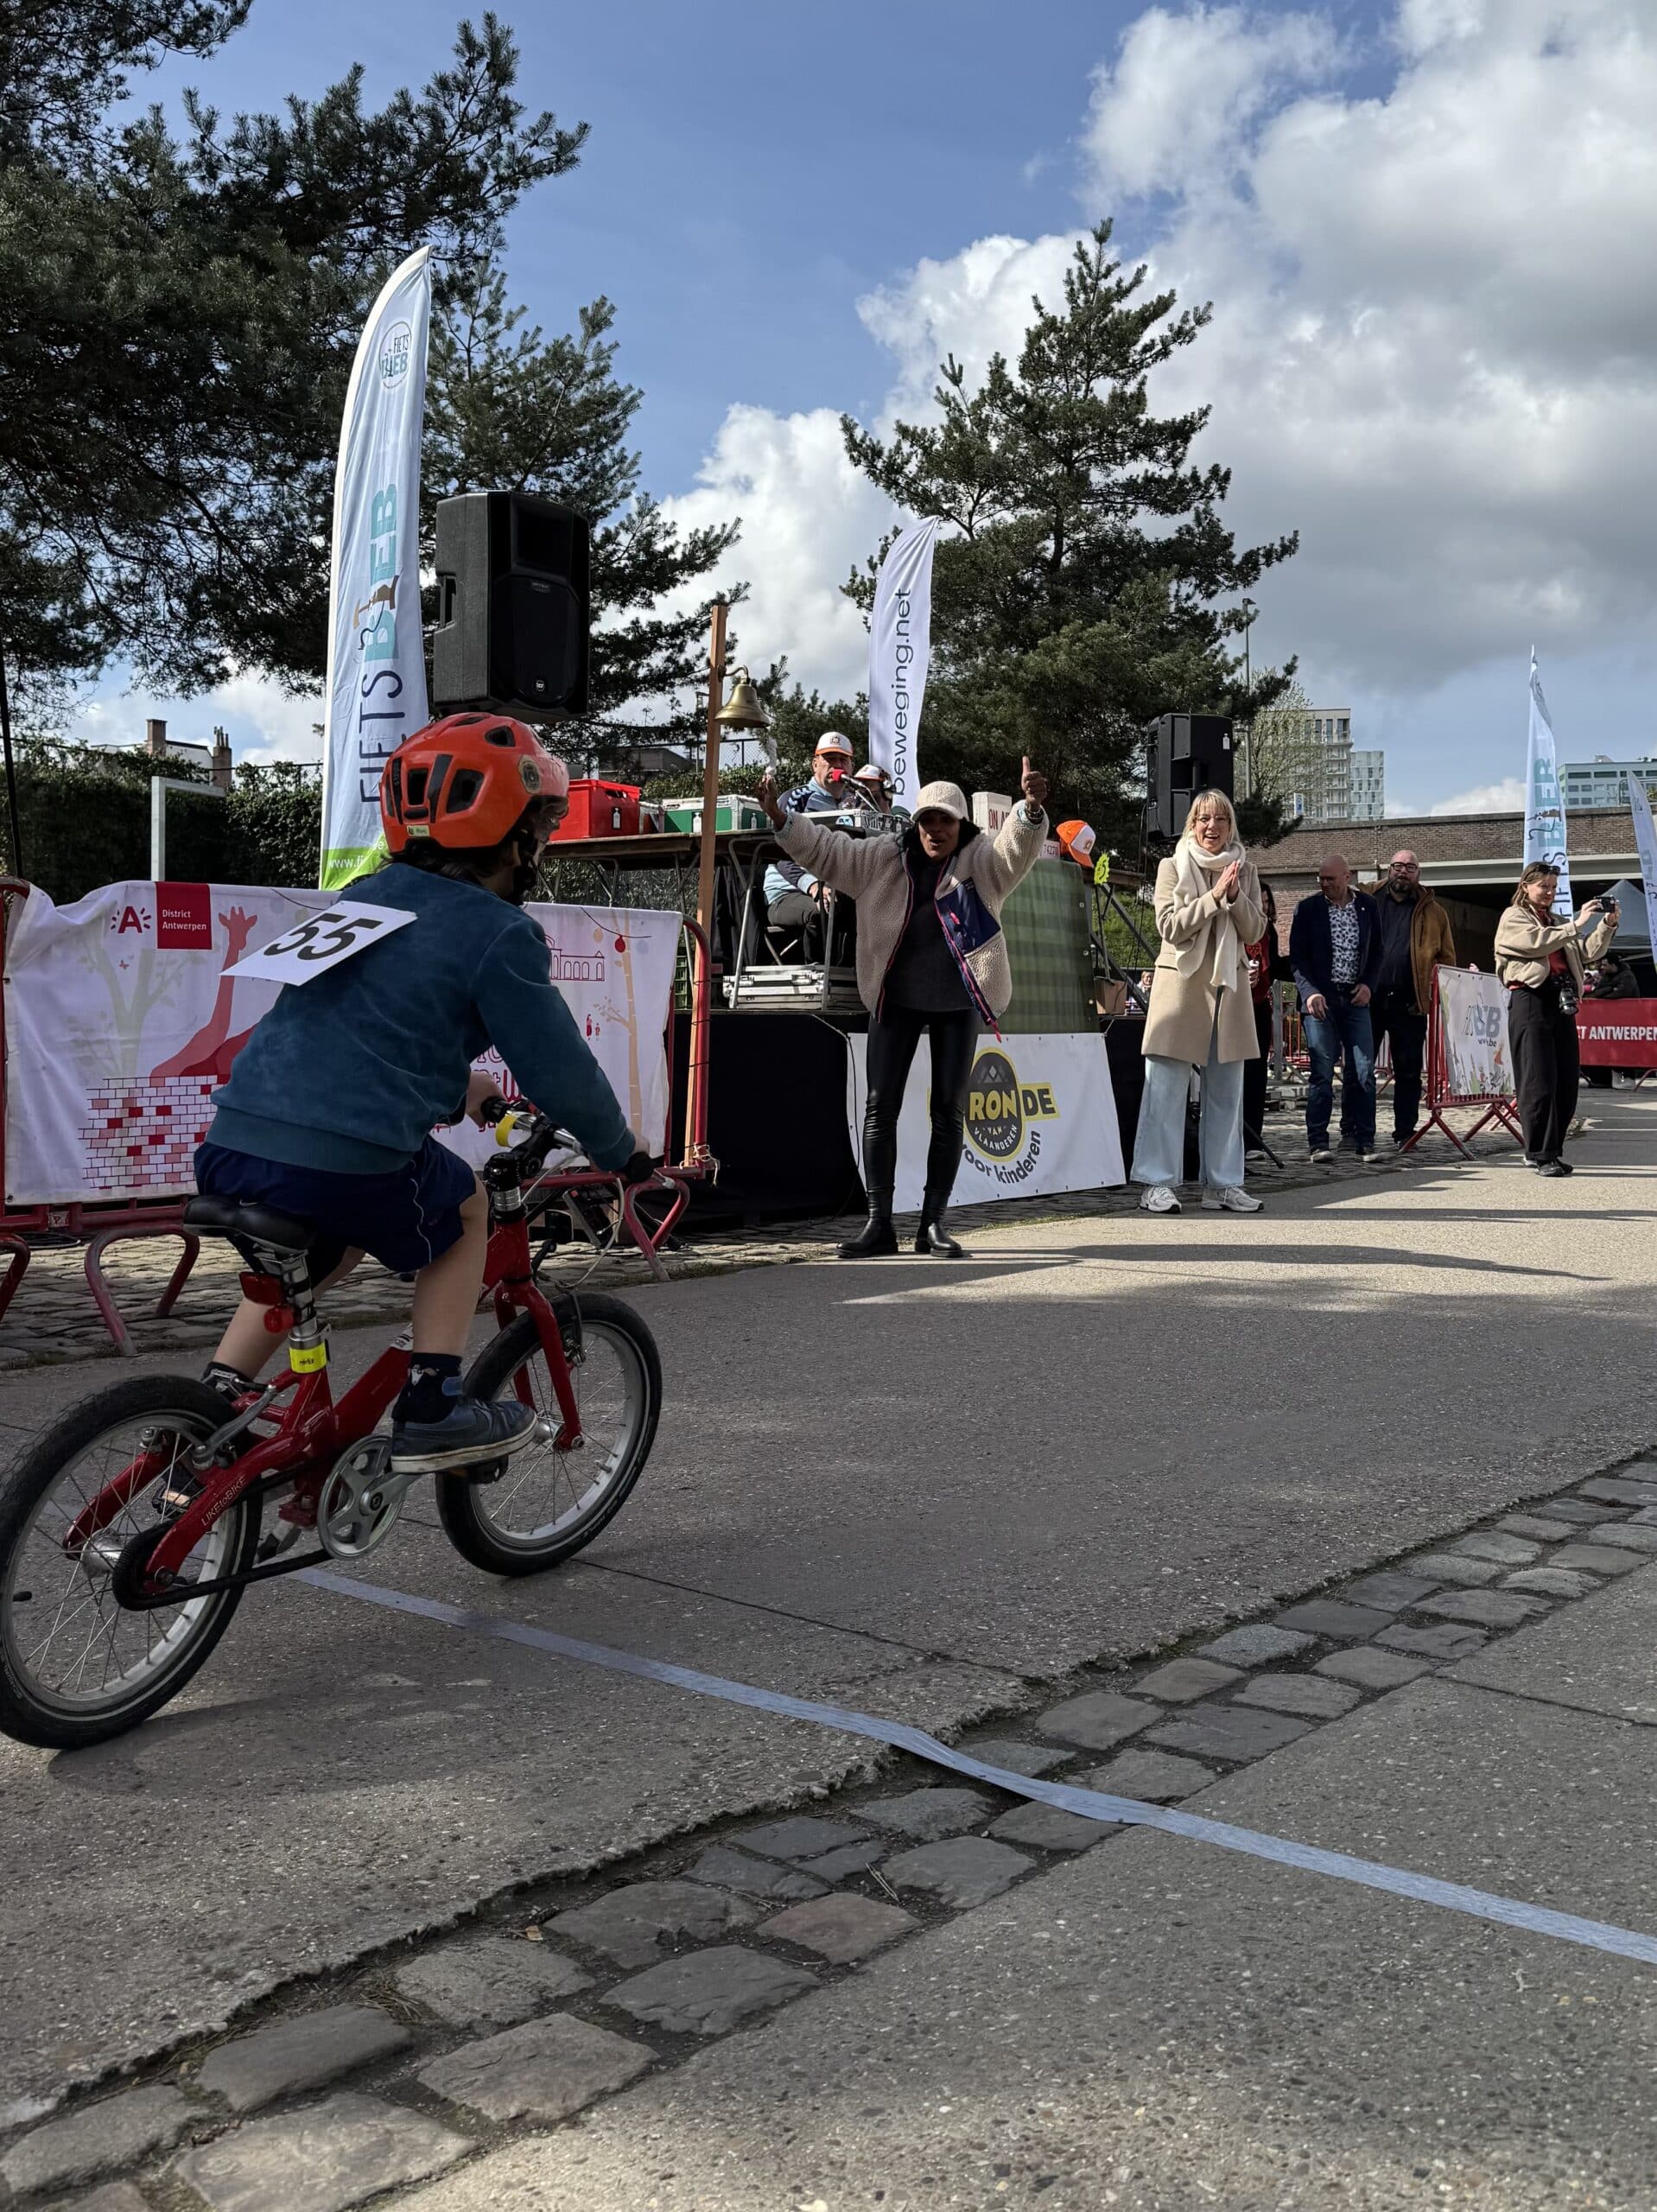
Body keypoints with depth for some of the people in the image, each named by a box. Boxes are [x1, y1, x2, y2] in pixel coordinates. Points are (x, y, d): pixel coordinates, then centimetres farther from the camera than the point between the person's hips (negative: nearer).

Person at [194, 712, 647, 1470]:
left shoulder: (363, 897, 21)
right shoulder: (497, 933, -2)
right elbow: (558, 1069, 1)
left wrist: (454, 1085, 50)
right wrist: (622, 1152, 19)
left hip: (229, 1149, 7)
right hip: (351, 1160, -6)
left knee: (323, 1243, 35)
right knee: (464, 1210, 23)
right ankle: (431, 1410, 18)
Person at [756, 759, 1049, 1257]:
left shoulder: (981, 860, -2)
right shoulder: (884, 858, 5)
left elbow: (1018, 847, -21)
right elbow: (827, 850, 6)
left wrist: (1031, 809, -42)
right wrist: (782, 819, -8)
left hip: (957, 1001, -1)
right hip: (895, 997, 2)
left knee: (949, 1110, 3)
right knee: (880, 1105, -3)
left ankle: (933, 1221, 12)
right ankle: (878, 1223, 2)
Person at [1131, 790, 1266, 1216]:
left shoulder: (1244, 869, 13)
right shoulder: (1173, 867, 3)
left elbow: (1255, 931, 6)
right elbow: (1170, 926, -8)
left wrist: (1236, 896, -10)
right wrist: (1215, 896, -15)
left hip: (1229, 986, 4)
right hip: (1181, 985, -4)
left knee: (1226, 1091, 6)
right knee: (1166, 1088, -6)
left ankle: (1222, 1183, 13)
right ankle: (1158, 1184, -3)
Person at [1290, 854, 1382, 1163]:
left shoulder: (1367, 906, 7)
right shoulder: (1307, 909, 0)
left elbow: (1376, 951, 15)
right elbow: (1297, 957, -2)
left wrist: (1368, 984, 0)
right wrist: (1310, 992, -15)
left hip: (1355, 998, 2)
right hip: (1320, 999, -2)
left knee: (1365, 1072, -2)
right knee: (1322, 1072, -5)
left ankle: (1365, 1142, 4)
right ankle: (1318, 1143, -1)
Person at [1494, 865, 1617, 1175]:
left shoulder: (1556, 922, 26)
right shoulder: (1513, 917, 6)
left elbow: (1590, 952, 18)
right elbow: (1538, 942, -13)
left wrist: (1607, 925, 3)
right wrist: (1577, 924, -16)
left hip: (1562, 1001, 7)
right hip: (1531, 998, -7)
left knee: (1567, 1080, 2)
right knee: (1539, 1080, -10)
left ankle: (1551, 1150, 9)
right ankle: (1540, 1155, -9)